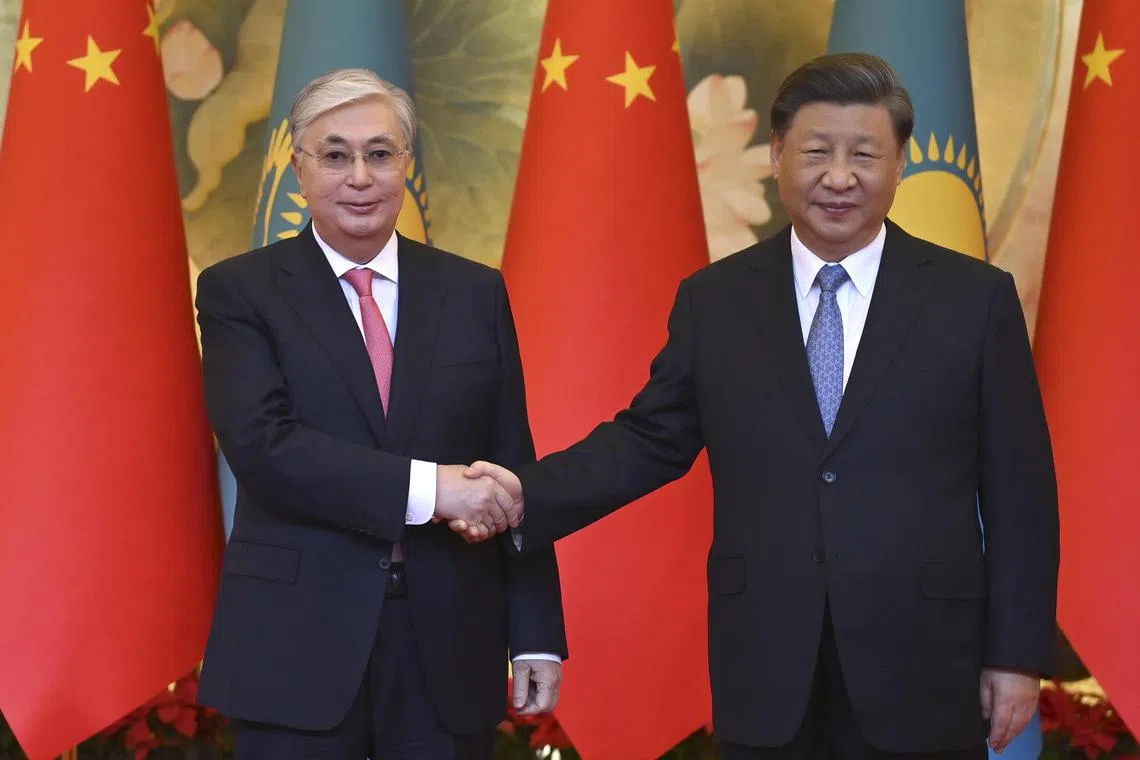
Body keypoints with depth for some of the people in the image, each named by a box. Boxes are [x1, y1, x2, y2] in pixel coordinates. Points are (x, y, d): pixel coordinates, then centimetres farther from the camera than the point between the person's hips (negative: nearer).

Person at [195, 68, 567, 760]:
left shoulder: (476, 293, 8)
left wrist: (536, 637, 3)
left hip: (450, 650, 2)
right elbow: (262, 445, -14)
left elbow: (513, 471, 8)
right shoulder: (239, 292, 1)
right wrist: (426, 488, -21)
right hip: (299, 647, -2)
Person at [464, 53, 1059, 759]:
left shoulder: (976, 298, 0)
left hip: (922, 666, -1)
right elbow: (649, 440, 8)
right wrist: (527, 494, -8)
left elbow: (1019, 487, 0)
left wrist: (1018, 653, -2)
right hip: (766, 668, 1)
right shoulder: (714, 300, 6)